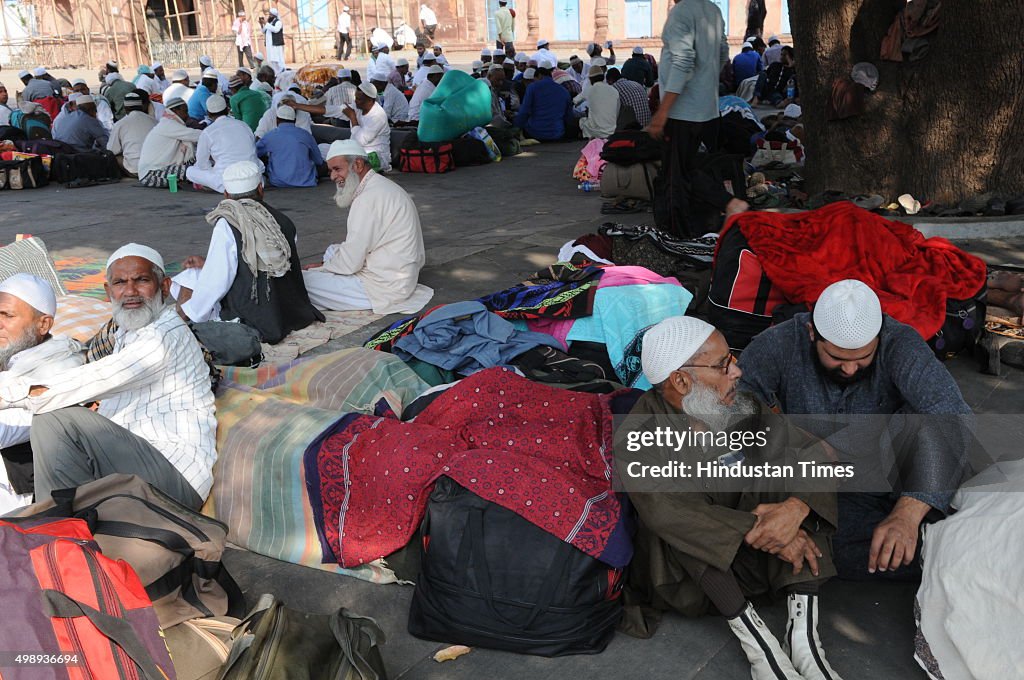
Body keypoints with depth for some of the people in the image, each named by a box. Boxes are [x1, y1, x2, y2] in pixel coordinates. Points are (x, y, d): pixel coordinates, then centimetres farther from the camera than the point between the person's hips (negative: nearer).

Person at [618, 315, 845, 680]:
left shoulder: (742, 408, -6)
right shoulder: (636, 439, -20)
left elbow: (812, 453, -13)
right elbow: (667, 509, -34)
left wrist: (796, 507, -34)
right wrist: (763, 532, -38)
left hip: (755, 555, 4)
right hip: (687, 572, -4)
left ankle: (803, 630, -25)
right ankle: (752, 635, -28)